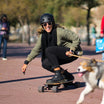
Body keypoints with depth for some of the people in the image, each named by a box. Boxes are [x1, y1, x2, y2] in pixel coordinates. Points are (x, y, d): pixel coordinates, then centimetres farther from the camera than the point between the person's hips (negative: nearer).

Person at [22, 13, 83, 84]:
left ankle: (58, 76, -25)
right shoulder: (43, 35, 0)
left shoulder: (60, 31, -21)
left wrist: (71, 51, -30)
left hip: (73, 53, -8)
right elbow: (36, 50, 4)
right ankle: (68, 76, 2)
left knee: (49, 50, -25)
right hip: (62, 54, 8)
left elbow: (76, 39, -18)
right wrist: (26, 62, -2)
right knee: (45, 64, -10)